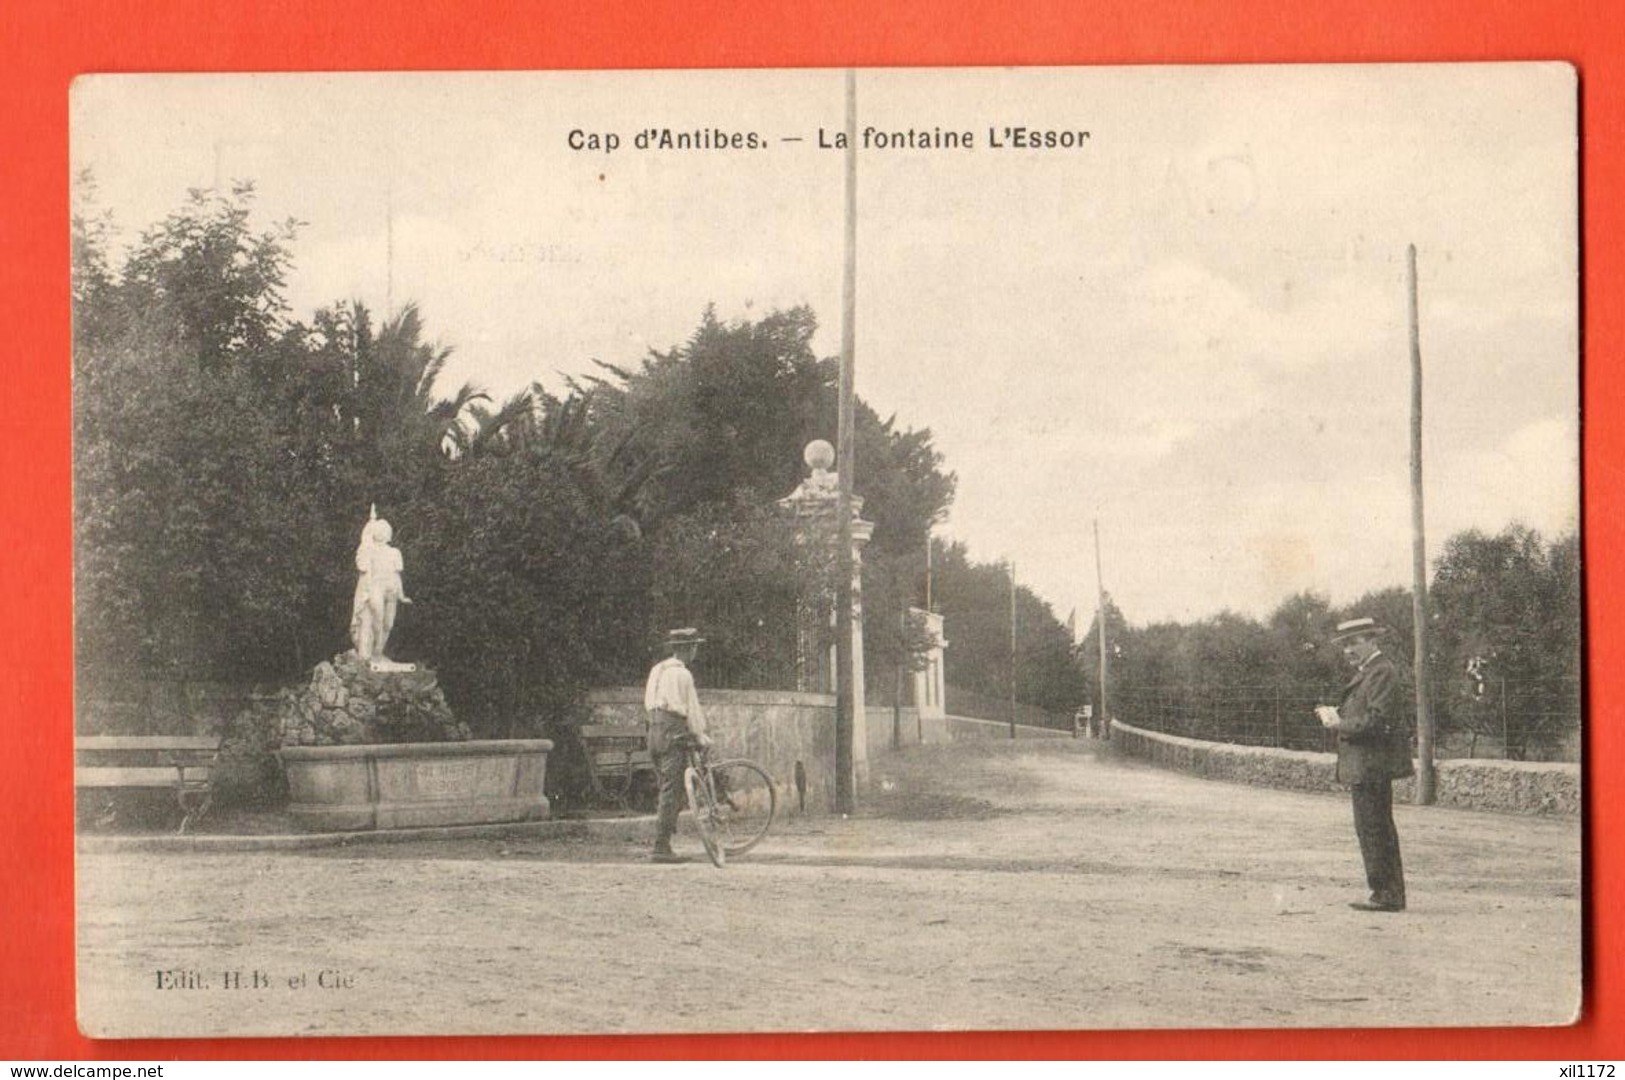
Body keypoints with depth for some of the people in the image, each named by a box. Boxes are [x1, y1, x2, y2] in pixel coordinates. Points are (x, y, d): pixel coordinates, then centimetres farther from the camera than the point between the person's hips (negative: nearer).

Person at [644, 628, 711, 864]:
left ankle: (662, 845, 11)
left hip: (655, 731, 9)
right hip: (674, 734, -9)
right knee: (671, 791, -8)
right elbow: (692, 709, -10)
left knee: (667, 789, 12)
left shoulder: (657, 670, 16)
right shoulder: (682, 674, -11)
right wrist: (700, 736, 0)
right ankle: (662, 847, -10)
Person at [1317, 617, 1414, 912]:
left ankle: (1386, 895, -4)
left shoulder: (1383, 672, -15)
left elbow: (1377, 721, -22)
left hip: (1371, 766, -11)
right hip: (1369, 766, 11)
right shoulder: (1368, 671, 18)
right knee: (1380, 831, 14)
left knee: (1373, 830, -8)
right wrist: (1338, 716, 2)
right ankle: (1390, 894, 20)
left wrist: (1339, 723, -14)